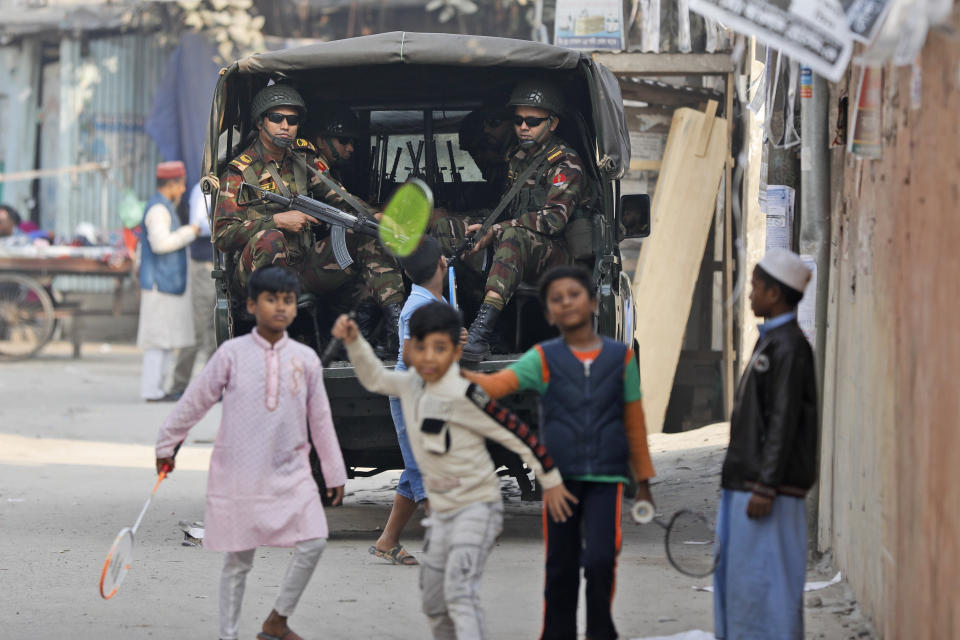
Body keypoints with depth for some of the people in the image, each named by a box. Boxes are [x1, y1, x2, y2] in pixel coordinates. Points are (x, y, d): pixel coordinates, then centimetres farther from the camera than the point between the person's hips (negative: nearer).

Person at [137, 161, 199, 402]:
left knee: (169, 339, 11)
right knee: (159, 338, -8)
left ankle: (155, 388, 13)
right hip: (160, 284, -10)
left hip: (169, 284, 10)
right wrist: (189, 232, -15)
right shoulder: (158, 209, -14)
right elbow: (160, 242, -25)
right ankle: (151, 390, -5)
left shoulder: (164, 207, 18)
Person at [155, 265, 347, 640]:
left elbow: (320, 420, 11)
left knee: (314, 542, -11)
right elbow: (195, 401, 5)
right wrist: (167, 445, 13)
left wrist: (335, 474, 14)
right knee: (238, 560, 4)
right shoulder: (232, 354, -5)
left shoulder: (305, 359, 3)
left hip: (291, 473, 2)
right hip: (239, 474, -2)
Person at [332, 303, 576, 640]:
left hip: (477, 507, -8)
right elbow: (374, 378, 19)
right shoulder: (411, 385, 1)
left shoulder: (465, 396, -22)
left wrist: (550, 480, -11)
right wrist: (354, 341, 4)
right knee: (434, 603, 14)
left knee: (460, 592, -24)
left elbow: (517, 434, -17)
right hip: (441, 510, 8)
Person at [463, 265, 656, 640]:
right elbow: (498, 384, -13)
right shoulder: (544, 359, 3)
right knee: (561, 568, 6)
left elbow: (634, 424, 10)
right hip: (560, 477, 1)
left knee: (600, 559, -14)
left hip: (607, 477, -1)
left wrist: (643, 481, 12)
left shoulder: (621, 357, 6)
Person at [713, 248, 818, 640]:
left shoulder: (788, 347, -14)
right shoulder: (771, 342, 17)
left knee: (763, 580, -8)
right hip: (746, 482, 10)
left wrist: (765, 488, -22)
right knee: (735, 578, 14)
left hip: (767, 488, -10)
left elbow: (784, 422, -19)